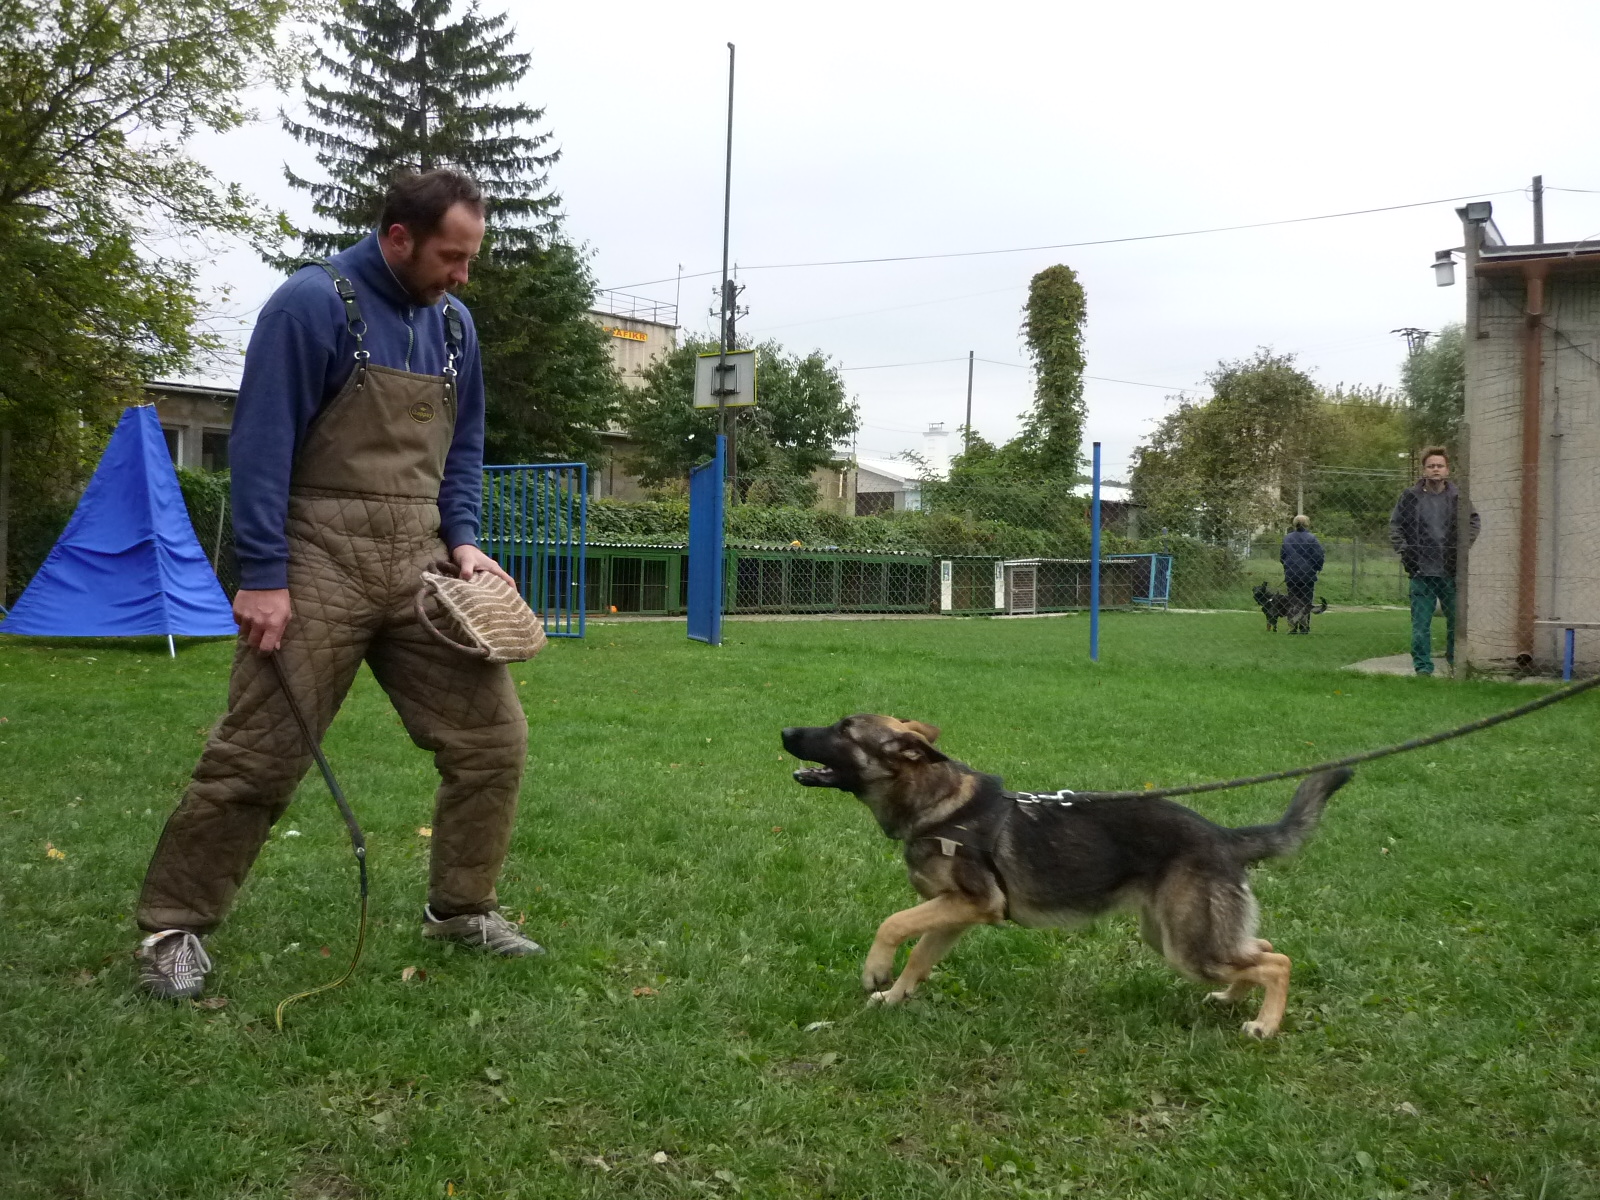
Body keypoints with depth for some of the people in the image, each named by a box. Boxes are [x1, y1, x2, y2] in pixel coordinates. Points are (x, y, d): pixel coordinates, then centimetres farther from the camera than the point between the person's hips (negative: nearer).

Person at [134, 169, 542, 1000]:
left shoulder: (454, 325, 11)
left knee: (492, 738, 3)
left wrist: (463, 540, 6)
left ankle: (460, 908, 20)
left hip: (420, 566, 6)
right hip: (318, 563, -6)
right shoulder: (312, 304, -9)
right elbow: (262, 443, -12)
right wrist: (263, 577, -15)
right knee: (256, 758, -3)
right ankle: (174, 928, 14)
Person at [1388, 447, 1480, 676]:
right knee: (1420, 624, 0)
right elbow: (1395, 525, 9)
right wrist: (1403, 549, -3)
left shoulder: (1458, 497, 3)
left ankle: (1455, 660, 27)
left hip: (1451, 571, 1)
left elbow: (1473, 521, 14)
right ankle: (1422, 667, 6)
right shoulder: (1410, 497, 2)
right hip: (1421, 571, -1)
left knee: (1456, 619, 10)